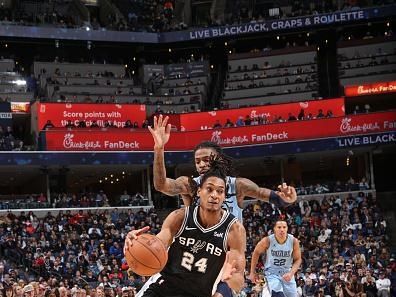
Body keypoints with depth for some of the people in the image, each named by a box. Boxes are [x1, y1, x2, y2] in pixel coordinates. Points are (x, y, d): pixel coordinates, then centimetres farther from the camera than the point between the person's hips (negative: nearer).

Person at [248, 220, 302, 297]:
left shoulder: (294, 241, -14)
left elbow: (298, 260, -3)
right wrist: (252, 272, 4)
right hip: (271, 273, -3)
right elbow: (256, 253, 0)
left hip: (287, 274, 3)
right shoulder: (267, 240, -17)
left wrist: (291, 273, -20)